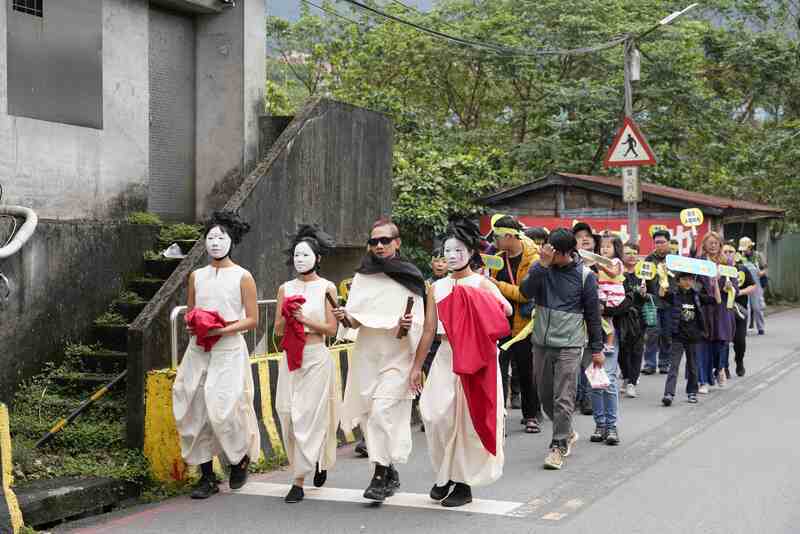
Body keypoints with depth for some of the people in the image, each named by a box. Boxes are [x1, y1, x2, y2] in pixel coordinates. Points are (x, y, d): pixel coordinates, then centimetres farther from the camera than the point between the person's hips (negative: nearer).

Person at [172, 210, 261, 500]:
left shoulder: (243, 277, 0)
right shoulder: (197, 276, 12)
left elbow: (252, 319, -2)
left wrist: (223, 329, -15)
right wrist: (191, 324, -2)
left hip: (228, 350, -4)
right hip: (198, 351, 4)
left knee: (224, 408, -12)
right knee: (194, 409, 0)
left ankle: (241, 458, 17)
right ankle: (207, 477, 9)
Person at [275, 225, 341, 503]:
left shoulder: (327, 288, 0)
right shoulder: (285, 288, 10)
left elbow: (332, 328, -4)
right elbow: (278, 330, 9)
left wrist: (305, 319, -14)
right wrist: (287, 316, -10)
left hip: (316, 357, -4)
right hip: (290, 357, 4)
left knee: (309, 415, -7)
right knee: (288, 413, 2)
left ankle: (299, 480, -2)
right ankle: (317, 463, 24)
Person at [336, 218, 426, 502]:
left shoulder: (410, 278, -3)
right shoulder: (363, 276, 9)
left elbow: (417, 325, -4)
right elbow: (356, 319, 10)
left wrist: (404, 328, -25)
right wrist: (345, 317, -12)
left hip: (397, 355, -5)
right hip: (366, 354, 5)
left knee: (382, 411, -17)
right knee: (369, 414, 8)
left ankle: (380, 476, -12)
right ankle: (390, 472, 24)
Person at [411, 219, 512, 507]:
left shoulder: (482, 283, -2)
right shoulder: (437, 287, 11)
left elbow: (507, 310, -21)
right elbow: (429, 330, 13)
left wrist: (485, 298, -35)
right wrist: (417, 366, 12)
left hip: (475, 358, -3)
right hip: (447, 356, 3)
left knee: (467, 418, 0)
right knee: (437, 414, -8)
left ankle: (464, 483, 12)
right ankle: (445, 475, 13)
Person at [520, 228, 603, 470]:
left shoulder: (585, 275, -3)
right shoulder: (541, 268, 4)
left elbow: (592, 314, 2)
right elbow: (526, 291, -13)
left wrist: (597, 349, 4)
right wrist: (543, 264, -20)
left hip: (569, 345, -4)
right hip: (541, 343, 4)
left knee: (563, 399, -7)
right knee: (545, 396, 12)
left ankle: (558, 447, 0)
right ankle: (568, 433, 33)